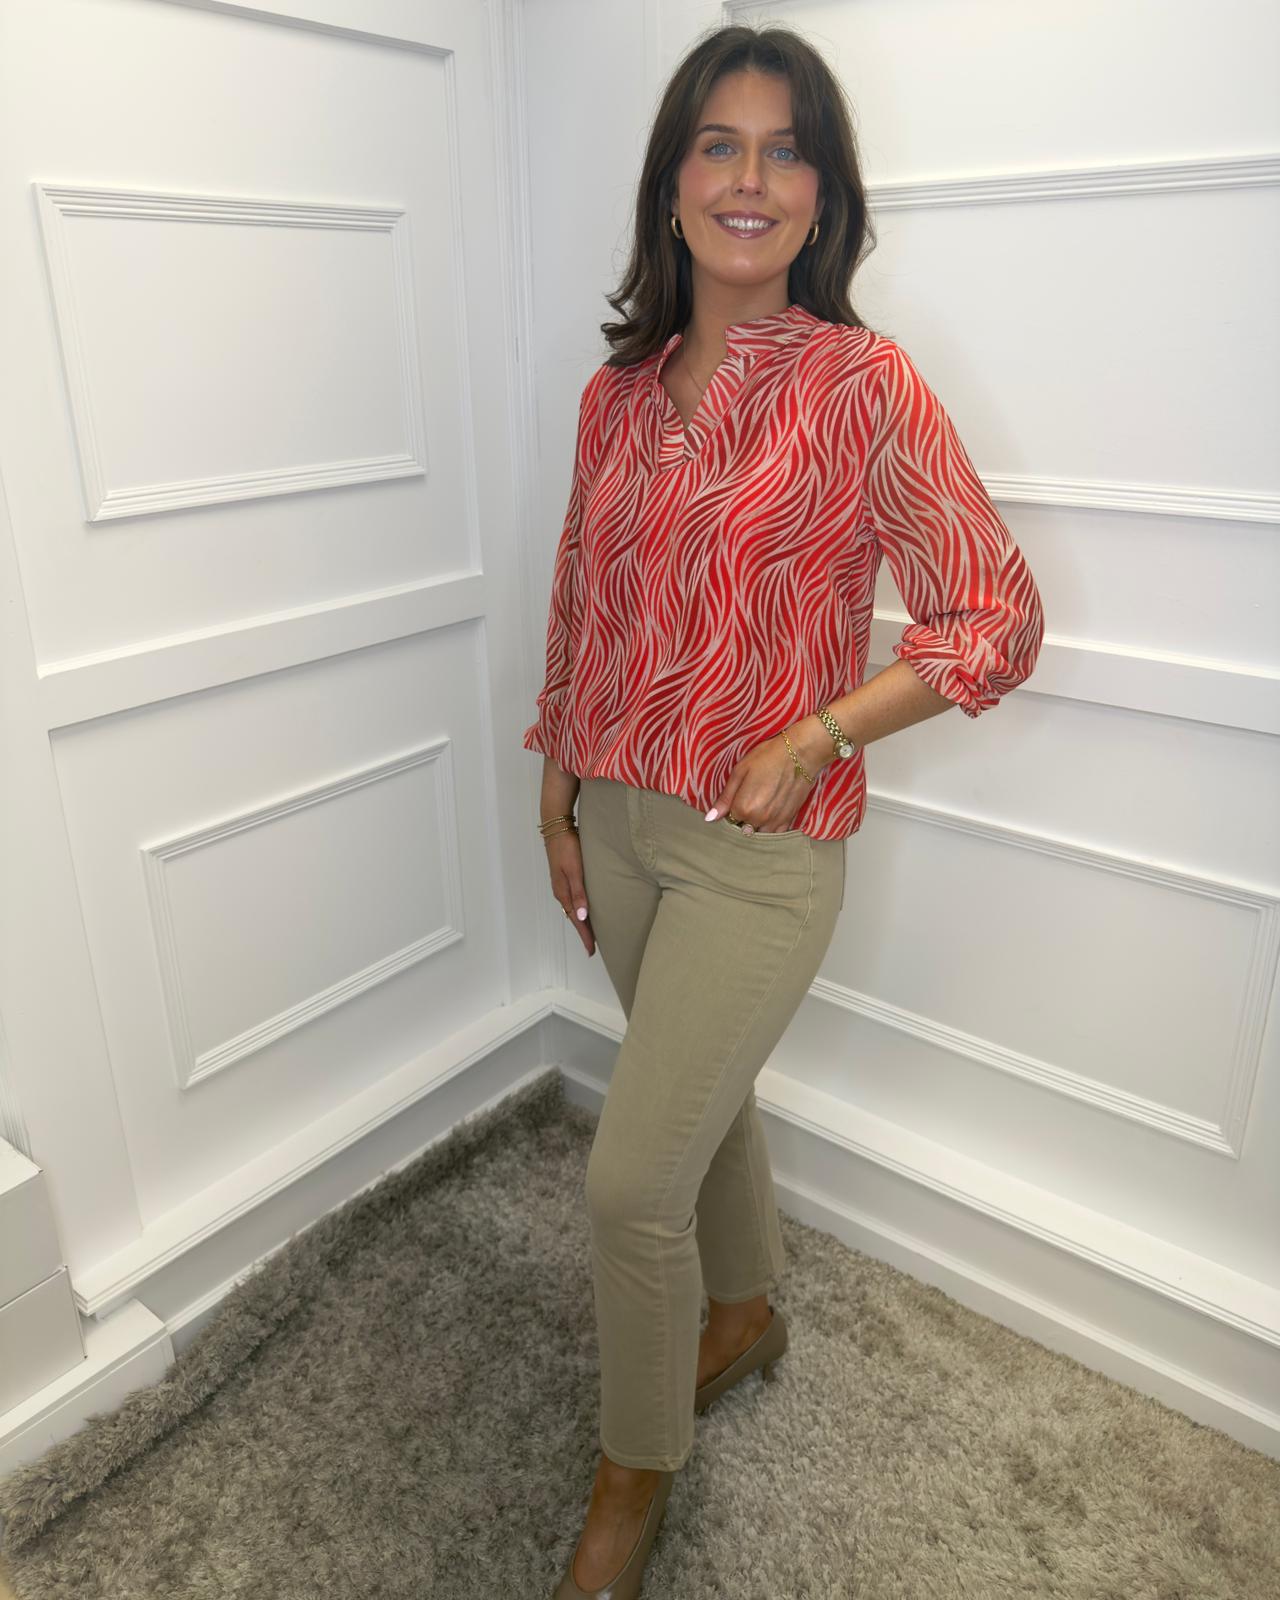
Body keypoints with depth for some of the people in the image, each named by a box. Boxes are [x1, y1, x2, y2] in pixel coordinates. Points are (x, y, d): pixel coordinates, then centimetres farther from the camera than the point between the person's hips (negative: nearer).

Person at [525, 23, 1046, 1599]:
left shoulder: (862, 385, -11)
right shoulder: (617, 392, 5)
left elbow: (998, 615, -10)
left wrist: (812, 736, -19)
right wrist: (559, 797, 11)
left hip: (760, 848, -5)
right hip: (618, 821, 6)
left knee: (630, 1176, -2)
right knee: (700, 1095, 23)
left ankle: (637, 1464, 28)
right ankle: (747, 1309, 52)